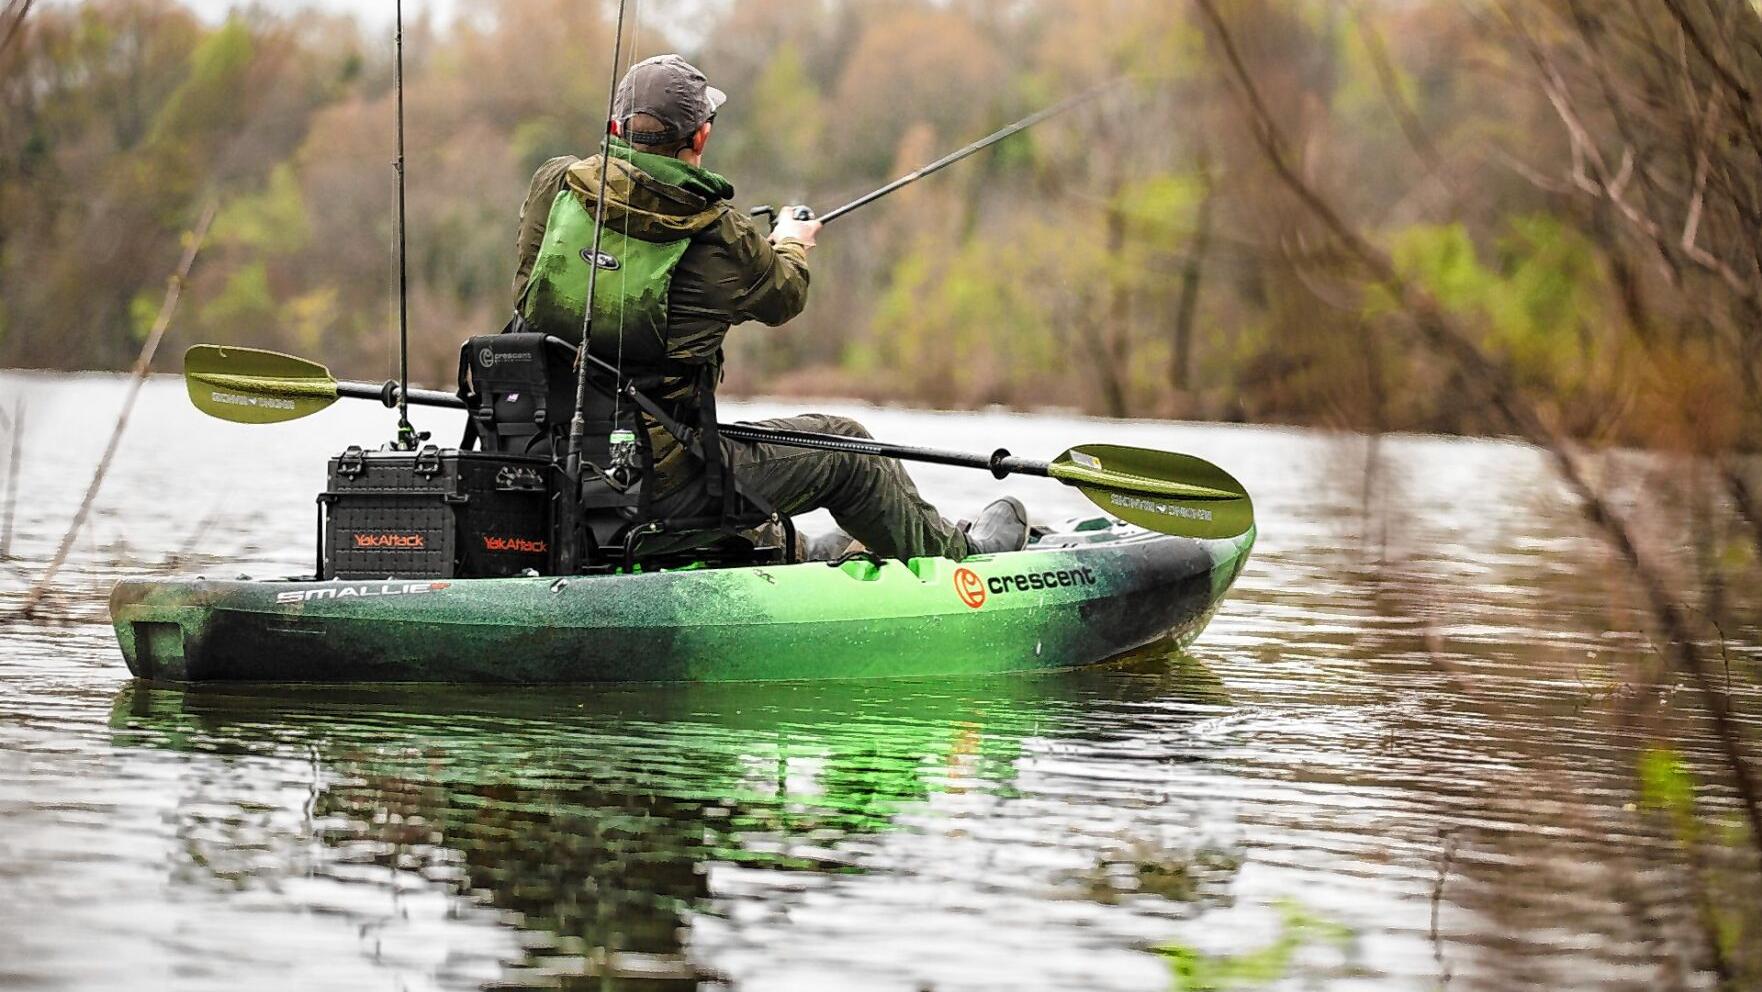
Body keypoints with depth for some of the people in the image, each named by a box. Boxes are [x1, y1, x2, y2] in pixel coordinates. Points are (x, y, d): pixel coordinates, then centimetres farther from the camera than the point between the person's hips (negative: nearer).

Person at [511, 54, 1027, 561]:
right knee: (844, 447, 15)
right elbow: (783, 296, 7)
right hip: (660, 477, -6)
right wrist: (791, 245, 32)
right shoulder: (720, 236, -14)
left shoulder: (554, 184, -4)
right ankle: (955, 552, 36)